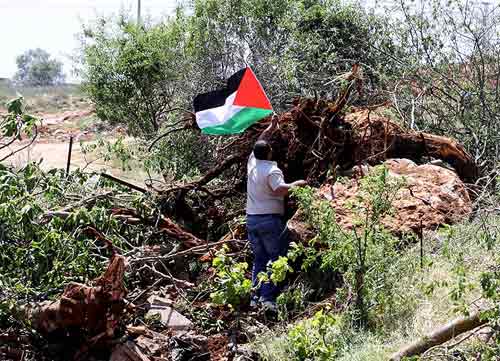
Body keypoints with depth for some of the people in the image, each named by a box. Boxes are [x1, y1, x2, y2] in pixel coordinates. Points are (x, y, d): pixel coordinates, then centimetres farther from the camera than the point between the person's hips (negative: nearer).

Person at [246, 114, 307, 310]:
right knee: (276, 258, -2)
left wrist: (271, 128, 30)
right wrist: (296, 184, -14)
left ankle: (255, 298, 10)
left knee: (259, 259, 13)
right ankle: (268, 298, -10)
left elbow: (259, 143, 23)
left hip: (251, 219, 7)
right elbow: (280, 189, -29)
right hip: (270, 219, -7)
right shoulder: (272, 170, -13)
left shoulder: (252, 163, 7)